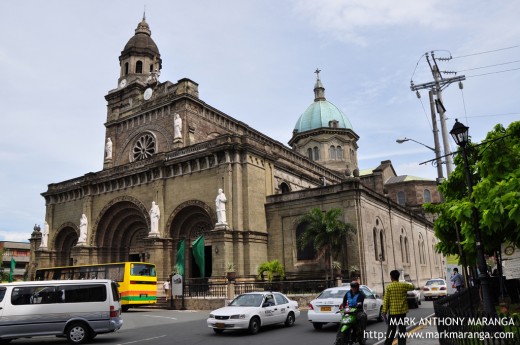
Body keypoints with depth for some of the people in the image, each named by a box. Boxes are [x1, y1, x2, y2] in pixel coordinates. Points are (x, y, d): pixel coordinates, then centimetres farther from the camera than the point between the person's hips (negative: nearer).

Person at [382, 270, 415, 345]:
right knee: (402, 329, 8)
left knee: (391, 329, 9)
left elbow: (386, 300, -8)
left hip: (392, 312, -1)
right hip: (402, 311, 1)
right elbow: (412, 287, 18)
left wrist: (384, 312, -4)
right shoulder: (403, 285, -2)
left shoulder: (389, 287, -7)